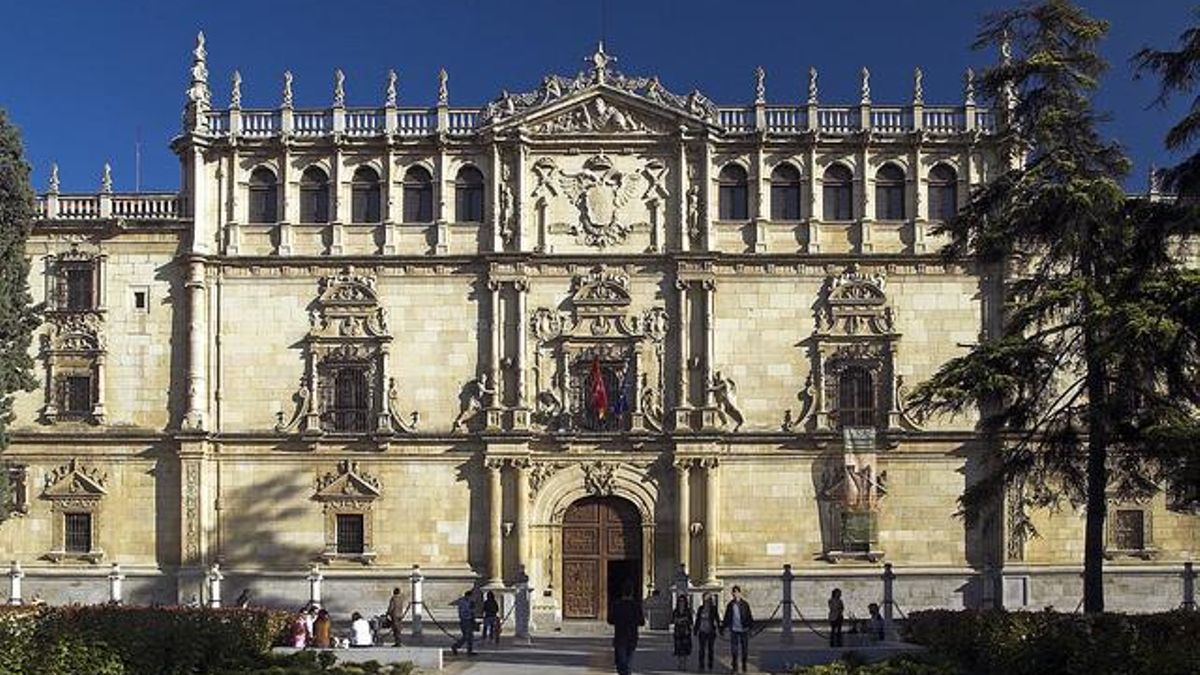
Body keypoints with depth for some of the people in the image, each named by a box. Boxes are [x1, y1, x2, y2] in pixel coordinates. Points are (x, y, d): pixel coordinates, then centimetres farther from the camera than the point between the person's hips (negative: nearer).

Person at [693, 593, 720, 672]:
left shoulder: (713, 609, 0)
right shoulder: (701, 609, 4)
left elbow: (717, 619, 0)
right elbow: (697, 620, 10)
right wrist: (696, 630, 9)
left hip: (711, 632, -1)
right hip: (702, 631, 1)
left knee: (710, 649, 7)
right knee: (701, 649, -4)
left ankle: (710, 666, 14)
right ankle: (701, 666, -1)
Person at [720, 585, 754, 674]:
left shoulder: (745, 604, 0)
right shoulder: (730, 605, 5)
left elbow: (749, 616, 1)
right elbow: (727, 618, 11)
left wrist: (751, 627, -7)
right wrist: (723, 628, 9)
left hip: (744, 630, -1)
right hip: (734, 630, 1)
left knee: (744, 649, 5)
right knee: (734, 650, 1)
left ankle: (744, 665, 20)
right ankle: (734, 666, 13)